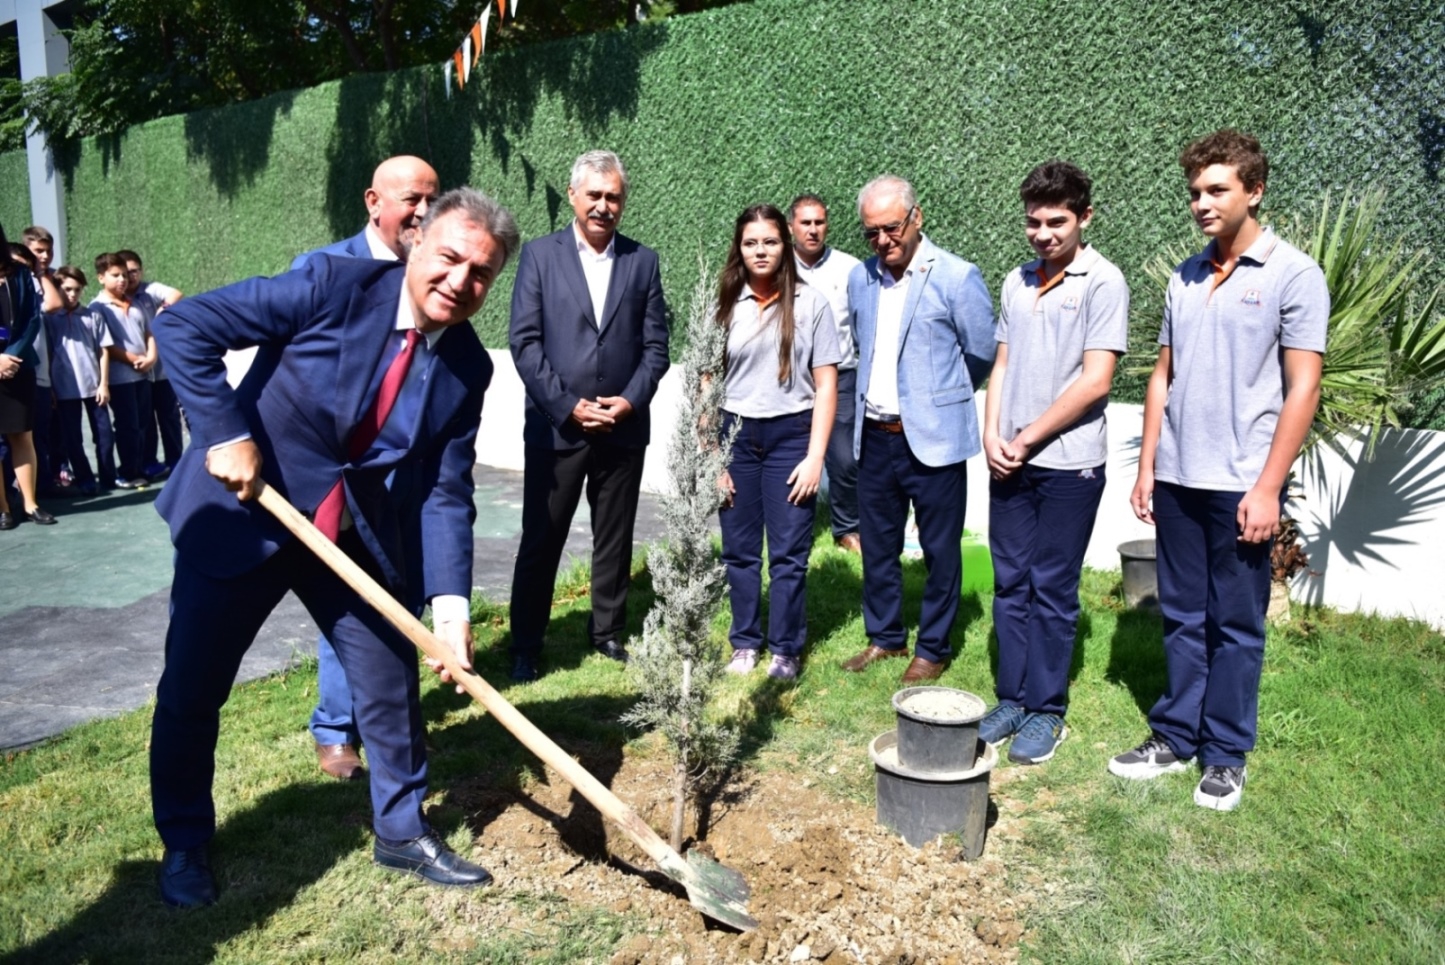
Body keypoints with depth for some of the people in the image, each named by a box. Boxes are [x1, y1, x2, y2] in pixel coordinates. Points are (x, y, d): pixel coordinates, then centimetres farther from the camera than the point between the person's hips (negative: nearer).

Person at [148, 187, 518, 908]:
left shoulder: (467, 368, -6)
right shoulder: (335, 286, -20)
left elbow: (445, 491, -8)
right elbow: (183, 327, -17)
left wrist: (449, 601, -19)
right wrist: (227, 433, -24)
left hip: (359, 534, 4)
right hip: (240, 512, -3)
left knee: (392, 678, 8)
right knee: (191, 687, 7)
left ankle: (402, 831, 30)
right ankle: (183, 844, 32)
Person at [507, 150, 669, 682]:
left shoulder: (643, 261, 7)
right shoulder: (540, 254, 1)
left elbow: (656, 345, 5)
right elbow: (524, 342, -5)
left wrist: (630, 401, -9)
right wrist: (567, 406, -12)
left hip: (623, 428, 2)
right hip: (555, 426, -2)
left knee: (615, 539, 12)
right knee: (541, 540, 4)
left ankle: (608, 632, 27)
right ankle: (525, 647, 15)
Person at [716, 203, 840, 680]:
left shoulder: (810, 305, 0)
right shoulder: (726, 306, 5)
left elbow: (826, 386, -2)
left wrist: (815, 457, -8)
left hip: (790, 435, -2)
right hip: (735, 435, 2)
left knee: (788, 552, 1)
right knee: (739, 550, 8)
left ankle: (785, 650, 16)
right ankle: (745, 644, 23)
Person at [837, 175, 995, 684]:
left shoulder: (957, 278, -10)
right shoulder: (860, 278, 7)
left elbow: (983, 354, -3)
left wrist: (940, 396, 9)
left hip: (932, 438, -5)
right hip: (875, 436, 5)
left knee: (940, 551, 7)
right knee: (877, 546, 15)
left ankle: (933, 649, 22)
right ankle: (884, 637, 32)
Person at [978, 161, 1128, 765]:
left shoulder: (1103, 282, -7)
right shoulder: (1017, 282, 12)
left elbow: (1096, 380, -13)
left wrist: (1027, 439, -11)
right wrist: (992, 435, 0)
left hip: (1069, 463, -5)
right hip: (1010, 462, 6)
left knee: (1052, 591, 3)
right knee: (1010, 584, 11)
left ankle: (1047, 711, 16)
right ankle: (1011, 699, 23)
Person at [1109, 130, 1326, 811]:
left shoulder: (1292, 275, -6)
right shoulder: (1184, 278, 10)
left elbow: (1303, 388, -9)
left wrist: (1267, 488, -14)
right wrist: (1147, 467, 9)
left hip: (1241, 485, -5)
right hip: (1177, 480, 5)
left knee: (1235, 625, 6)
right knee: (1182, 617, 13)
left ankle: (1225, 755, 20)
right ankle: (1175, 736, 26)